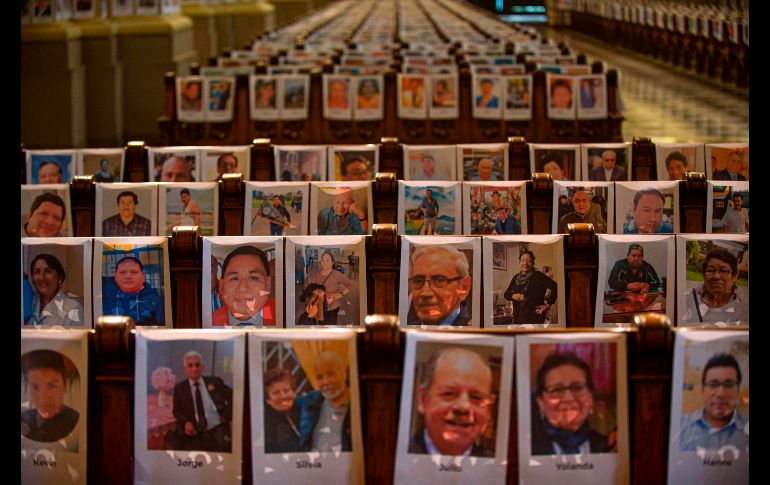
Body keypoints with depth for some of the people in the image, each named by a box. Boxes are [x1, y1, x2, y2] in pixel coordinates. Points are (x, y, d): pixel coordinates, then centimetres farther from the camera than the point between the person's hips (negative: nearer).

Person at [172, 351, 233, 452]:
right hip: (193, 435, 0)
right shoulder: (179, 387, 9)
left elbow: (233, 397, 14)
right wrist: (185, 422, -11)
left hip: (217, 433, 0)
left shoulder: (215, 382, 8)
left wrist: (227, 416, 2)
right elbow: (177, 411, 8)